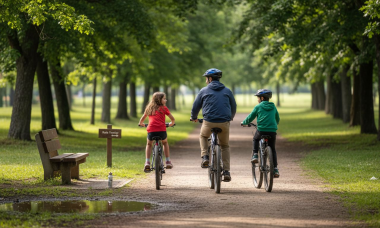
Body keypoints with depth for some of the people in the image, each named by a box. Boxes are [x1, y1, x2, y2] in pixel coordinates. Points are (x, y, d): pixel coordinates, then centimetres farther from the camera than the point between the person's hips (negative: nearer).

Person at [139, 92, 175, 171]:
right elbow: (172, 119, 12)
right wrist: (171, 123, 34)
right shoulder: (164, 108, 10)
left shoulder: (149, 108, 20)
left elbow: (142, 119, 30)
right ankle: (168, 162, 23)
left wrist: (141, 124, 52)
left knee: (149, 144, 28)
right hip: (161, 130, -2)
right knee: (165, 143, 28)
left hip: (151, 130, 2)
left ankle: (147, 162, 11)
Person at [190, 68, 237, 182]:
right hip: (224, 123, 2)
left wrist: (194, 117, 31)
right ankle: (226, 171, 8)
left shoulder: (204, 91, 6)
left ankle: (205, 157, 9)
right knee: (225, 146, 18)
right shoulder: (227, 91, 12)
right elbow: (233, 107, 21)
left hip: (209, 122, -1)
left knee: (203, 136, 30)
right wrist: (230, 117, 41)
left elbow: (196, 106, 11)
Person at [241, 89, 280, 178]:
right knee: (273, 150, 11)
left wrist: (244, 122, 26)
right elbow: (277, 119, 26)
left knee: (255, 139, 31)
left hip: (261, 130, -2)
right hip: (272, 131, 2)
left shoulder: (258, 107, 3)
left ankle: (255, 155, 13)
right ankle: (275, 169, 4)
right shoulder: (273, 107, 14)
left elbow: (250, 117, 7)